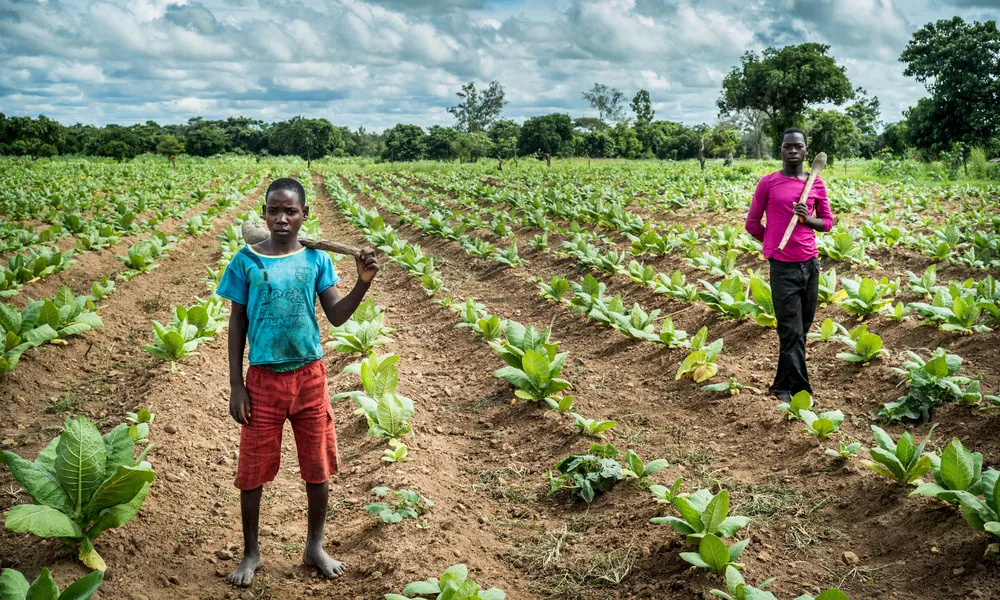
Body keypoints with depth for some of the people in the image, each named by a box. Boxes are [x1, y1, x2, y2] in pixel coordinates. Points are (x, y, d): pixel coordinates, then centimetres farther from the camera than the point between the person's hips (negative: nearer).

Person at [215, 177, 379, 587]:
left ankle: (314, 546, 31)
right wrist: (236, 385, -4)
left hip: (310, 375, 2)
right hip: (264, 378, -1)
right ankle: (251, 553, 28)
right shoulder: (246, 261, -7)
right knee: (253, 470, 8)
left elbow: (337, 317, -3)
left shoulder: (315, 259, -3)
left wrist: (364, 282, -19)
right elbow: (237, 324, -1)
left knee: (318, 467, 11)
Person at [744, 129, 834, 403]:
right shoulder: (768, 183, -2)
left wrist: (808, 219, -8)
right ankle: (799, 388, 3)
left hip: (810, 264, 4)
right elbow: (752, 223, 5)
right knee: (791, 331, -5)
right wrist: (775, 243, 4)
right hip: (783, 267, -4)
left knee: (802, 329, 10)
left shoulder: (816, 183, 6)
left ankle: (783, 385, 24)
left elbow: (827, 222, 12)